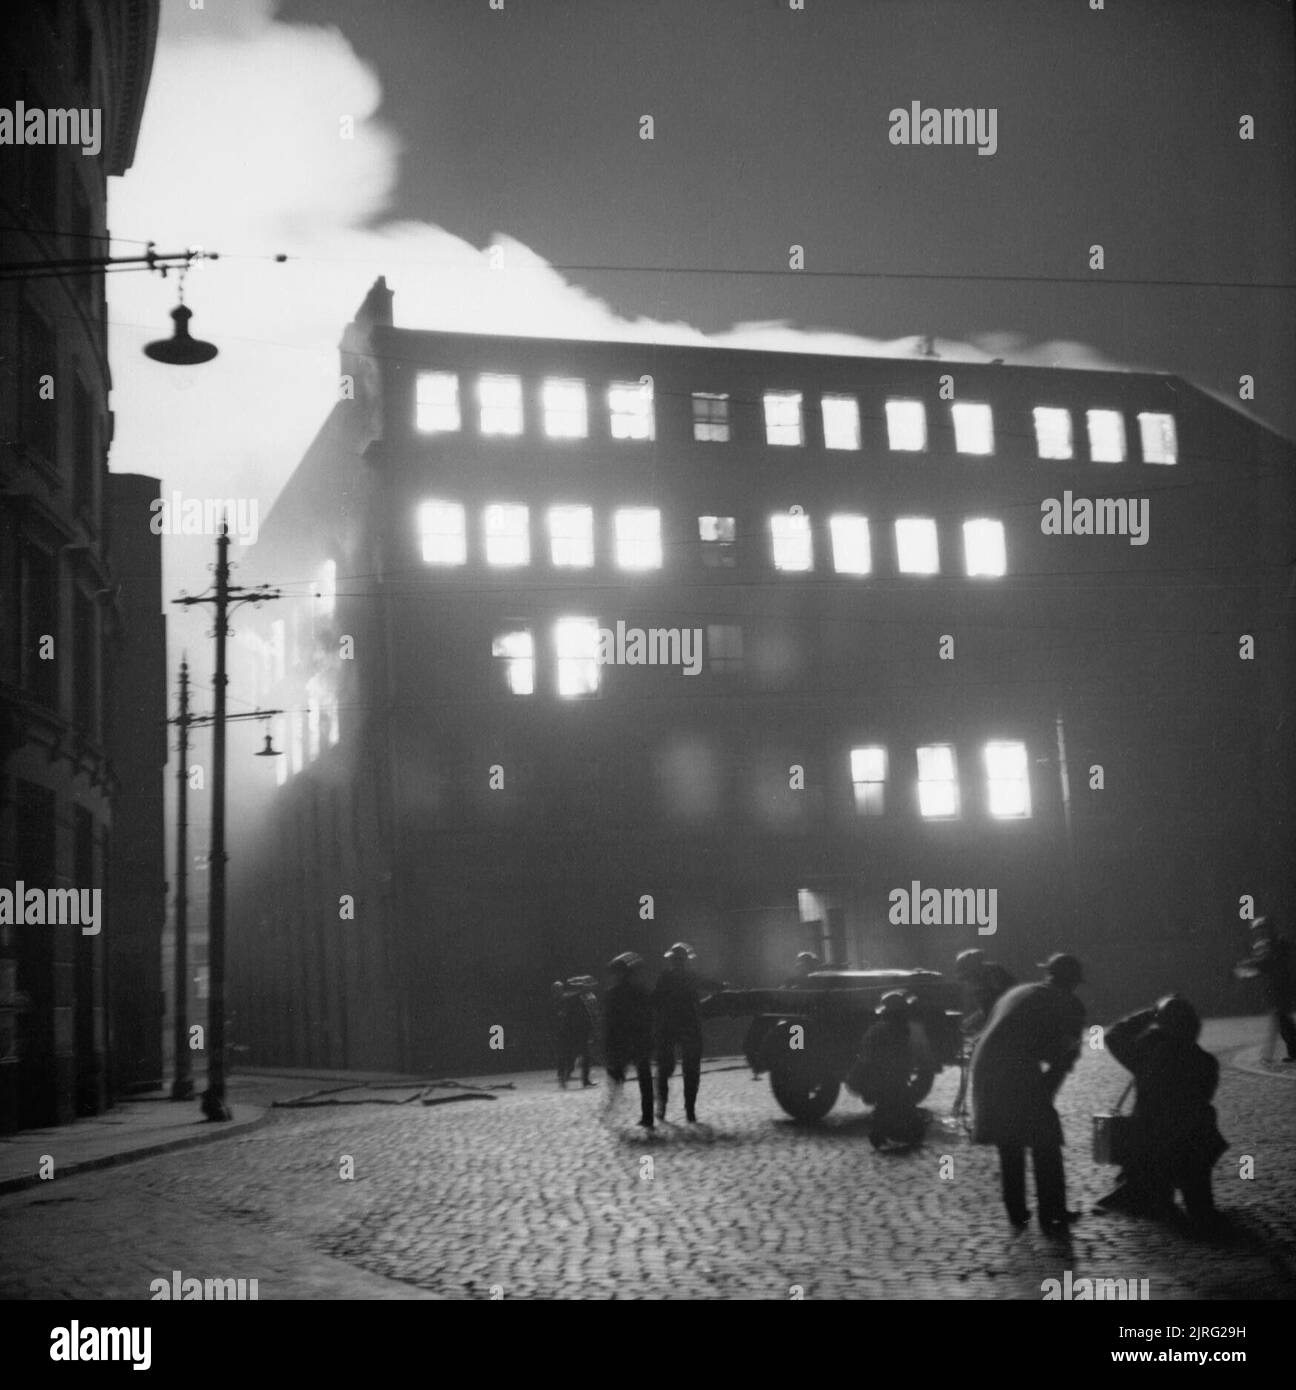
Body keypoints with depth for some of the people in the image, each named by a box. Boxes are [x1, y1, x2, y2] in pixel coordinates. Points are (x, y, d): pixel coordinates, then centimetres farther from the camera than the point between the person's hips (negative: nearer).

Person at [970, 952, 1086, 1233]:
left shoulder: (1016, 993, 23)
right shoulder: (1070, 1006, 7)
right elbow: (1064, 1057, 5)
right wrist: (1045, 1093, 17)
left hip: (984, 1070, 6)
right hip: (1019, 1075, -6)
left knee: (1008, 1147, 19)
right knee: (1045, 1146, 9)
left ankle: (1016, 1212, 24)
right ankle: (1051, 1215, 13)